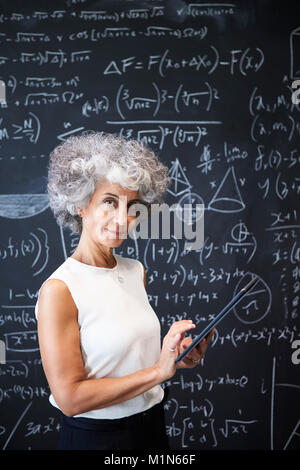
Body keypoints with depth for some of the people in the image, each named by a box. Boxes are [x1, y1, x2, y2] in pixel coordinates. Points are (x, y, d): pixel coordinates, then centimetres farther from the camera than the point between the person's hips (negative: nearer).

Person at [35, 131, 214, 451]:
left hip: (152, 424, 6)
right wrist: (158, 371, -22)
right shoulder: (59, 290, -21)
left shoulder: (135, 271, 0)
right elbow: (70, 398, -22)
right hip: (95, 436, -6)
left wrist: (176, 358, -6)